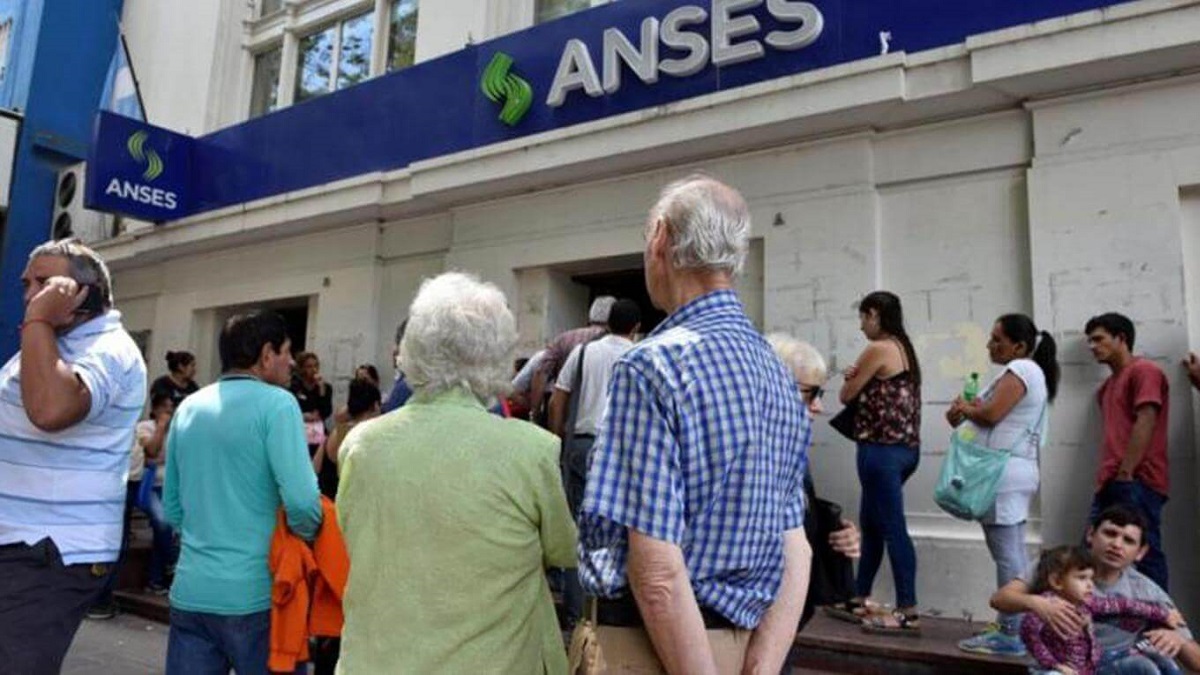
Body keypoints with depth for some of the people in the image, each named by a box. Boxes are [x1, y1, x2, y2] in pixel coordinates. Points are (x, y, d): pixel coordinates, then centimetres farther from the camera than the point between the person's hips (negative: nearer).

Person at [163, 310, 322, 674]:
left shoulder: (188, 408, 10)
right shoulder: (276, 403, -11)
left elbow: (172, 508, 15)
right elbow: (301, 500, -20)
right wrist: (308, 538, -1)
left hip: (190, 591, 6)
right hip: (255, 593, -6)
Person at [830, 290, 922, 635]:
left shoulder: (877, 349, -12)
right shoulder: (904, 349, 15)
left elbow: (846, 395, -4)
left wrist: (849, 378, 16)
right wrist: (856, 377, 4)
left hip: (882, 450, -10)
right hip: (905, 448, 10)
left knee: (893, 528, -6)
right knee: (871, 523, 16)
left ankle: (908, 612, -1)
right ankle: (858, 602, 25)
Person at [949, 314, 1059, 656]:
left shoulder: (1020, 369, -9)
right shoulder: (1027, 372, 23)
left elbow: (991, 413, -17)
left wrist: (964, 408, 2)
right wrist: (965, 416, 4)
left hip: (1004, 473, -11)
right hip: (1011, 472, 11)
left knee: (1008, 556, -9)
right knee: (1015, 556, 12)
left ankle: (1009, 633, -7)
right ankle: (1015, 627, 19)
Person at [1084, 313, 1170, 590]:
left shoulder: (1144, 371, 0)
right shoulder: (1108, 385, 25)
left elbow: (1146, 422, -12)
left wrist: (1125, 473, -18)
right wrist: (1105, 479, 10)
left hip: (1136, 482, -8)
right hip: (1110, 484, 8)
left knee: (1144, 555, -7)